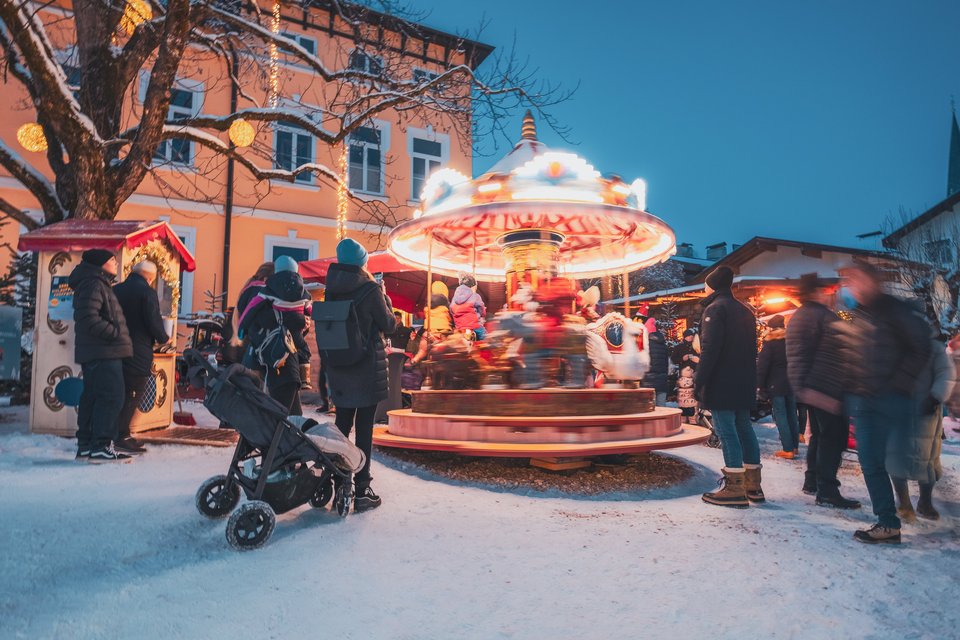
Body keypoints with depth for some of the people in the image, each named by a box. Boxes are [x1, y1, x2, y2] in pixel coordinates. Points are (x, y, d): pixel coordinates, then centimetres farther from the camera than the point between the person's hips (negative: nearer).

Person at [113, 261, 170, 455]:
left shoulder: (116, 290, 10)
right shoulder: (147, 292, -10)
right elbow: (154, 322, -15)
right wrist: (164, 339, 3)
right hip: (139, 353, -7)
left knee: (122, 393, 15)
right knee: (132, 395, -1)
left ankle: (121, 434, 19)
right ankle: (122, 437, 0)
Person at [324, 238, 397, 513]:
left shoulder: (332, 289, 1)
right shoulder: (370, 289, -13)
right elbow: (389, 325, -5)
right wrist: (385, 299, 9)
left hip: (337, 365, 5)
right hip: (367, 366, -5)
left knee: (342, 422, 17)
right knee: (364, 427, 0)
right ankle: (362, 491, 4)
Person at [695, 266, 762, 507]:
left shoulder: (715, 309, -9)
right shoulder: (745, 311, 18)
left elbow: (709, 349, -19)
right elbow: (751, 348, 20)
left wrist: (699, 380, -18)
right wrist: (748, 379, 22)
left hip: (721, 384, -8)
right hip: (744, 385, 9)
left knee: (727, 432, -7)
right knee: (744, 428, 13)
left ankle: (734, 489, -7)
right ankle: (753, 486, 18)